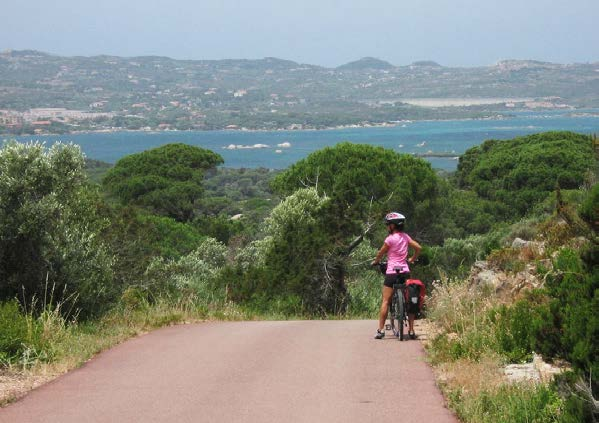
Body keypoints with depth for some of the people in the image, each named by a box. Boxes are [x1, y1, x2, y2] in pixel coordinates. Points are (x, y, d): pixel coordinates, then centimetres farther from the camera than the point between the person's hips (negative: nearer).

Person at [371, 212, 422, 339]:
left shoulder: (390, 238, -10)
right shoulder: (405, 237, 7)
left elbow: (381, 253, -1)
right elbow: (418, 248, 10)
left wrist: (375, 262, 18)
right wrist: (412, 259, 25)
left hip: (392, 272, -5)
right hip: (405, 272, 5)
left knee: (385, 301, -1)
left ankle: (380, 330, -5)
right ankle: (411, 330, 6)